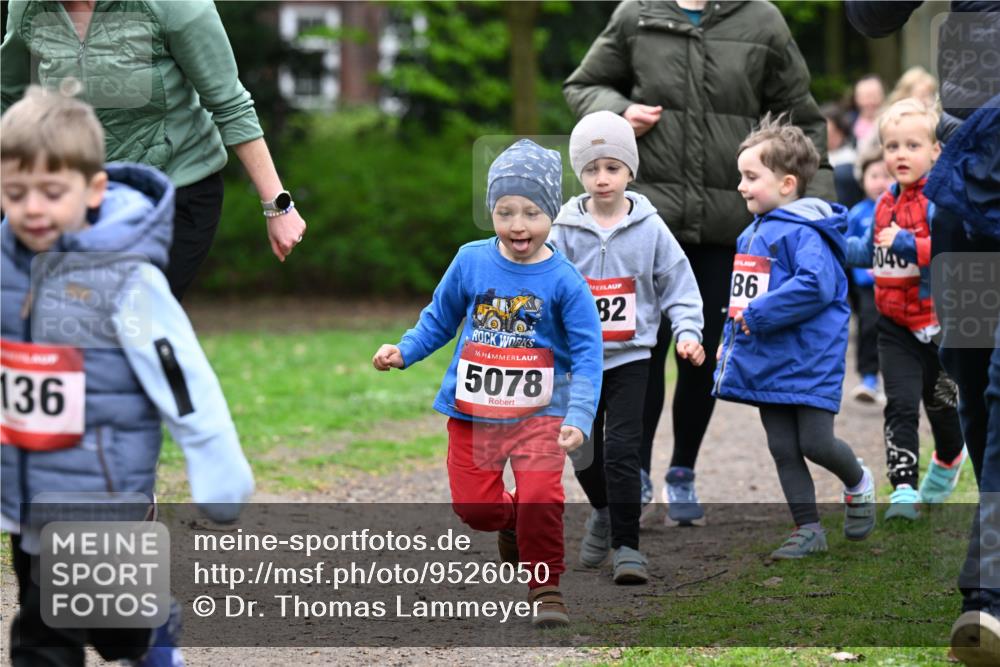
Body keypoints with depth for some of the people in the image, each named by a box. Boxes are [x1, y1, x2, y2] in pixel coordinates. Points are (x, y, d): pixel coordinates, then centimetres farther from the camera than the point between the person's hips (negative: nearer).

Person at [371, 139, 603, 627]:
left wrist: (579, 417, -23)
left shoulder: (564, 281, -11)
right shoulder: (470, 262, -5)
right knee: (473, 506, 1)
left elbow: (587, 354, -12)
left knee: (540, 500, -17)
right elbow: (439, 320, 10)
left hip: (540, 412, -3)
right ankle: (512, 524, 37)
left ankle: (545, 585, 5)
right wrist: (403, 352, -5)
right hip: (472, 411, 3)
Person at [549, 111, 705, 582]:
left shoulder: (649, 229, -4)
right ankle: (604, 512, 42)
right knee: (583, 450, 13)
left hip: (630, 356, -2)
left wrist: (687, 332, -12)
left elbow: (678, 285, 1)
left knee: (621, 450, -12)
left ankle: (626, 545, -6)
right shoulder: (565, 231, -3)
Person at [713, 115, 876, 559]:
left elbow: (816, 285, -29)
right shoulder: (751, 234, 12)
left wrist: (757, 315, -24)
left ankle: (858, 483, 26)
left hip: (809, 362, -8)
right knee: (783, 450, 8)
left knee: (815, 443, -6)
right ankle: (808, 531, 16)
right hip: (766, 363, 8)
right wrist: (731, 340, 16)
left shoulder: (804, 232, -16)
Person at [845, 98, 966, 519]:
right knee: (901, 405, -7)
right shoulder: (886, 203, 5)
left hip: (939, 322, -4)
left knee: (941, 402, 15)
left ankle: (949, 459, 44)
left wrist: (906, 243, -36)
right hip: (895, 324, 4)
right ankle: (904, 490, -9)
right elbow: (870, 252, 21)